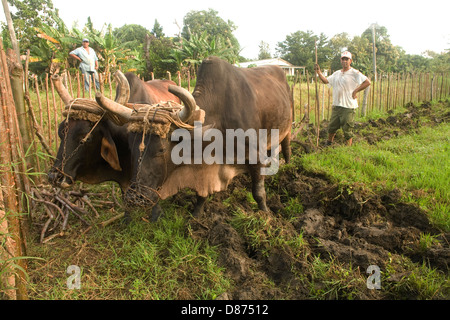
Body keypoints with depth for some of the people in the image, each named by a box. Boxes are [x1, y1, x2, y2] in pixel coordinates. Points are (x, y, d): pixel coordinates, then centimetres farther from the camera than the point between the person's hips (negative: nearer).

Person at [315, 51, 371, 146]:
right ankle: (328, 144, 36)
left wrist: (355, 91, -16)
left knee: (347, 129, 1)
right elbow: (326, 81, 19)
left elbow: (367, 82, -16)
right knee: (332, 127, 17)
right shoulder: (336, 73, 13)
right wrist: (319, 73, 5)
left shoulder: (354, 73, -8)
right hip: (336, 105, 6)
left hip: (348, 106, -6)